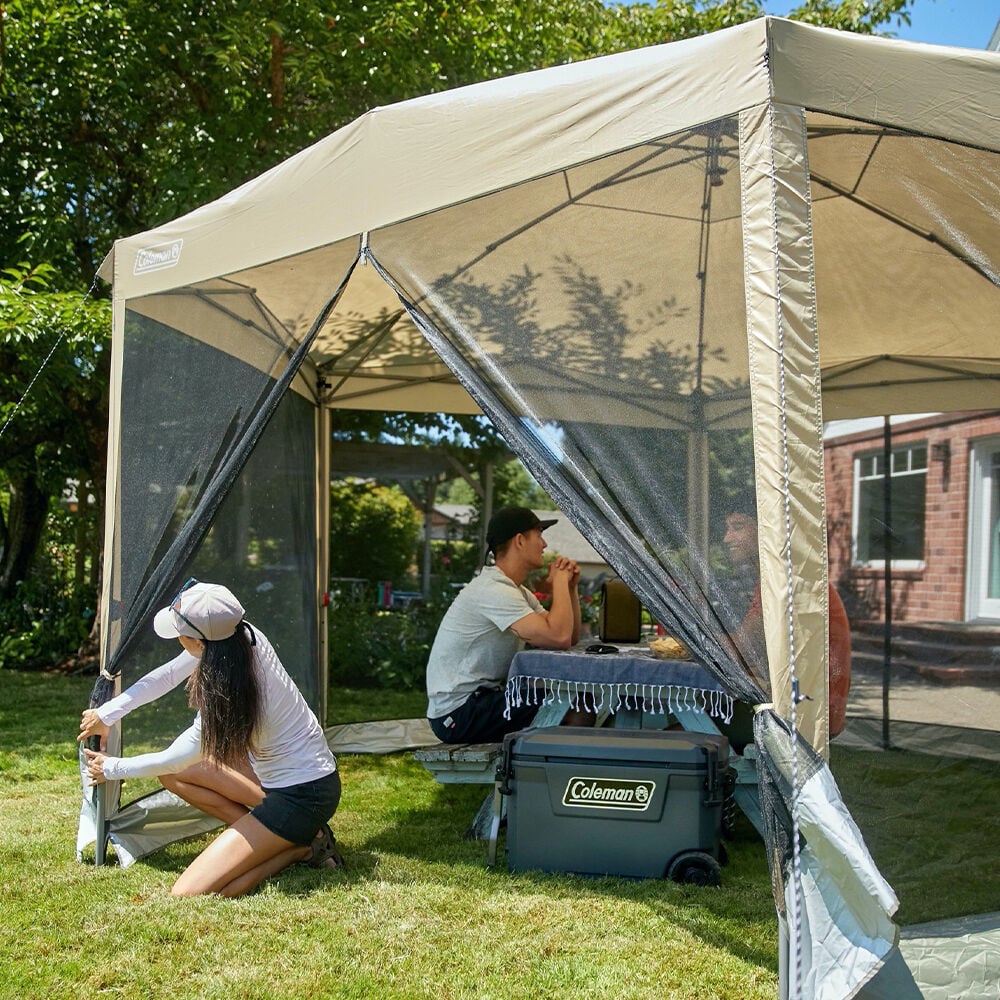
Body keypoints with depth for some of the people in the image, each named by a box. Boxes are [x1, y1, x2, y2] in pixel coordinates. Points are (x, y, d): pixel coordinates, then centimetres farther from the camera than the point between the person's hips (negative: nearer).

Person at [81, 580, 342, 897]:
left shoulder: (227, 700, -28)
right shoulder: (247, 636, -10)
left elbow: (172, 761, -11)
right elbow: (171, 673, 5)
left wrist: (110, 768, 7)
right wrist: (106, 713, 8)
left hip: (302, 796, -9)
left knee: (188, 894, -13)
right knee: (176, 774, 14)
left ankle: (304, 846, -2)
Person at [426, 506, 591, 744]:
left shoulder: (517, 591, 13)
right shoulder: (493, 591, -20)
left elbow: (570, 638, 14)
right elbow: (559, 638, -30)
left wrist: (570, 587, 1)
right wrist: (560, 581, -15)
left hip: (480, 699, 11)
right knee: (580, 712, -18)